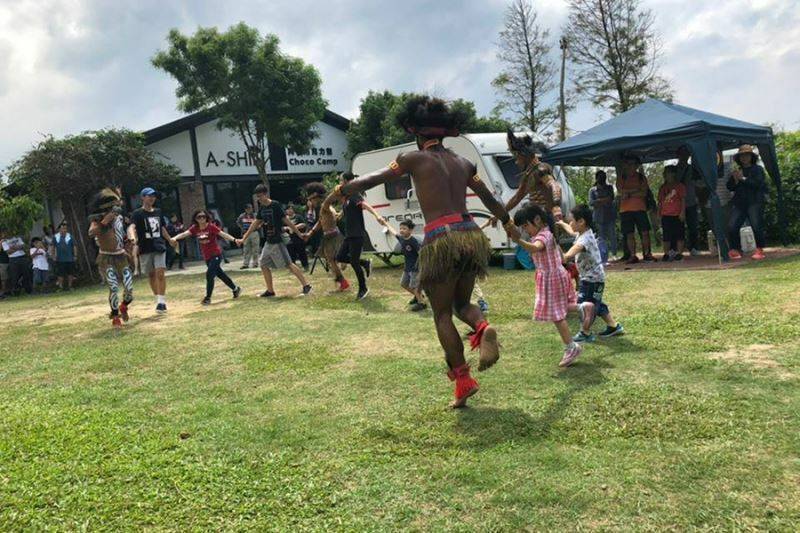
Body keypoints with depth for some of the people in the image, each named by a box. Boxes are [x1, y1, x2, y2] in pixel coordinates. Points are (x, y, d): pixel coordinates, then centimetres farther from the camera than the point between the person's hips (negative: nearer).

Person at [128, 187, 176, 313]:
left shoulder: (158, 212, 11)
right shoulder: (137, 214, -5)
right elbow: (131, 227, -23)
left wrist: (170, 240, 36)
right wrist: (133, 237, -44)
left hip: (159, 246, 2)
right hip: (145, 249, -2)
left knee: (160, 273, -11)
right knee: (151, 275, 9)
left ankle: (161, 301, -10)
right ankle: (158, 299, 22)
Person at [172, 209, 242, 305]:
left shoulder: (211, 227, -12)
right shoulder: (195, 228, 1)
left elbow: (223, 234, -18)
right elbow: (184, 234, -10)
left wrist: (234, 239, -30)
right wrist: (174, 238, -26)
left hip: (216, 255, -6)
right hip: (206, 257, 6)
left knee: (209, 274, -15)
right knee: (220, 274, 15)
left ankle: (208, 297, -3)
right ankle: (235, 289, 32)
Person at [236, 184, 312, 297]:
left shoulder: (275, 205, -12)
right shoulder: (262, 208, 10)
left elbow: (286, 220, -14)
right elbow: (255, 224, 17)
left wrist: (299, 234, -14)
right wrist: (243, 239, 18)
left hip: (277, 241, -8)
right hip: (268, 242, 8)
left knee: (288, 264, -11)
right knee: (263, 264, 10)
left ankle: (306, 285, -7)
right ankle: (270, 290, 18)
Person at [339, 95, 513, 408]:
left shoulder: (415, 159, 3)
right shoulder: (463, 163, 18)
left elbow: (374, 179, 10)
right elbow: (489, 199, 29)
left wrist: (344, 189, 26)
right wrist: (507, 222, 46)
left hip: (441, 240, -5)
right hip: (471, 235, 5)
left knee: (442, 314, 7)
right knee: (462, 303, 21)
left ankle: (462, 379, 3)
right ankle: (483, 328, -12)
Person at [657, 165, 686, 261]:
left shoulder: (679, 186, 3)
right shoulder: (663, 188, 16)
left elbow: (683, 199, -1)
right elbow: (660, 202, 17)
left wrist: (682, 212, -10)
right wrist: (658, 214, 11)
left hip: (677, 215, -4)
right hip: (665, 215, 4)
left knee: (679, 235, -1)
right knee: (666, 236, 3)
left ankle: (679, 253, 3)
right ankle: (666, 254, 7)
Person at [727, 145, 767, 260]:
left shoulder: (758, 169, 6)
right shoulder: (737, 171, 21)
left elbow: (757, 183, -10)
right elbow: (730, 187, 13)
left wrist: (743, 178, -10)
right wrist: (735, 179, -5)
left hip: (755, 202, -4)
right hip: (739, 203, 4)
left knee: (756, 226, -14)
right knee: (732, 227, -10)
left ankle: (759, 250, -1)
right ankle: (735, 250, 0)